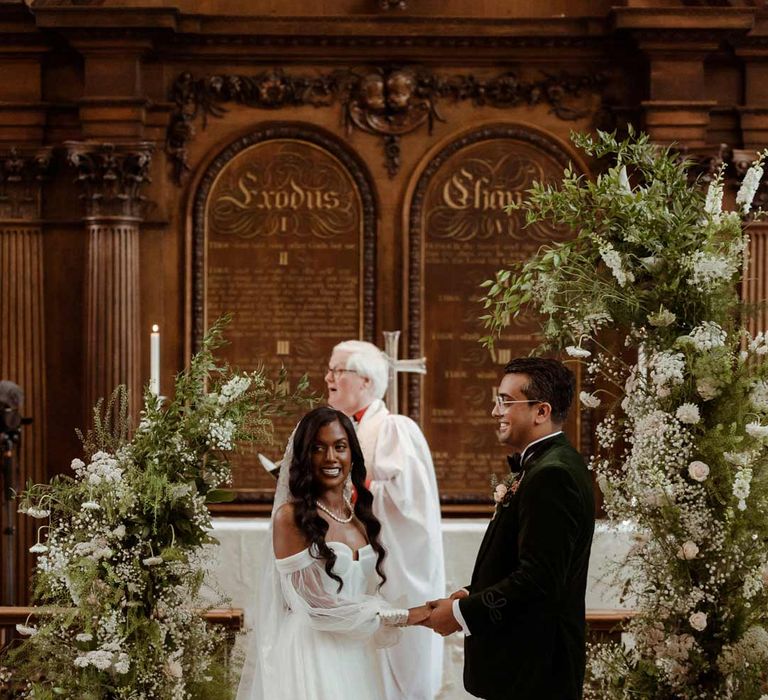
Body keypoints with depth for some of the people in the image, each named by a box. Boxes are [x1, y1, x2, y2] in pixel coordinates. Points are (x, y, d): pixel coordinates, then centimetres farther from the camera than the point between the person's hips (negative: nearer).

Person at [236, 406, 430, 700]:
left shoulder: (360, 517, 9)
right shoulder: (290, 517, -11)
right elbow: (317, 605, -15)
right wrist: (401, 617, -10)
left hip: (356, 657, 6)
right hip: (309, 655, -6)